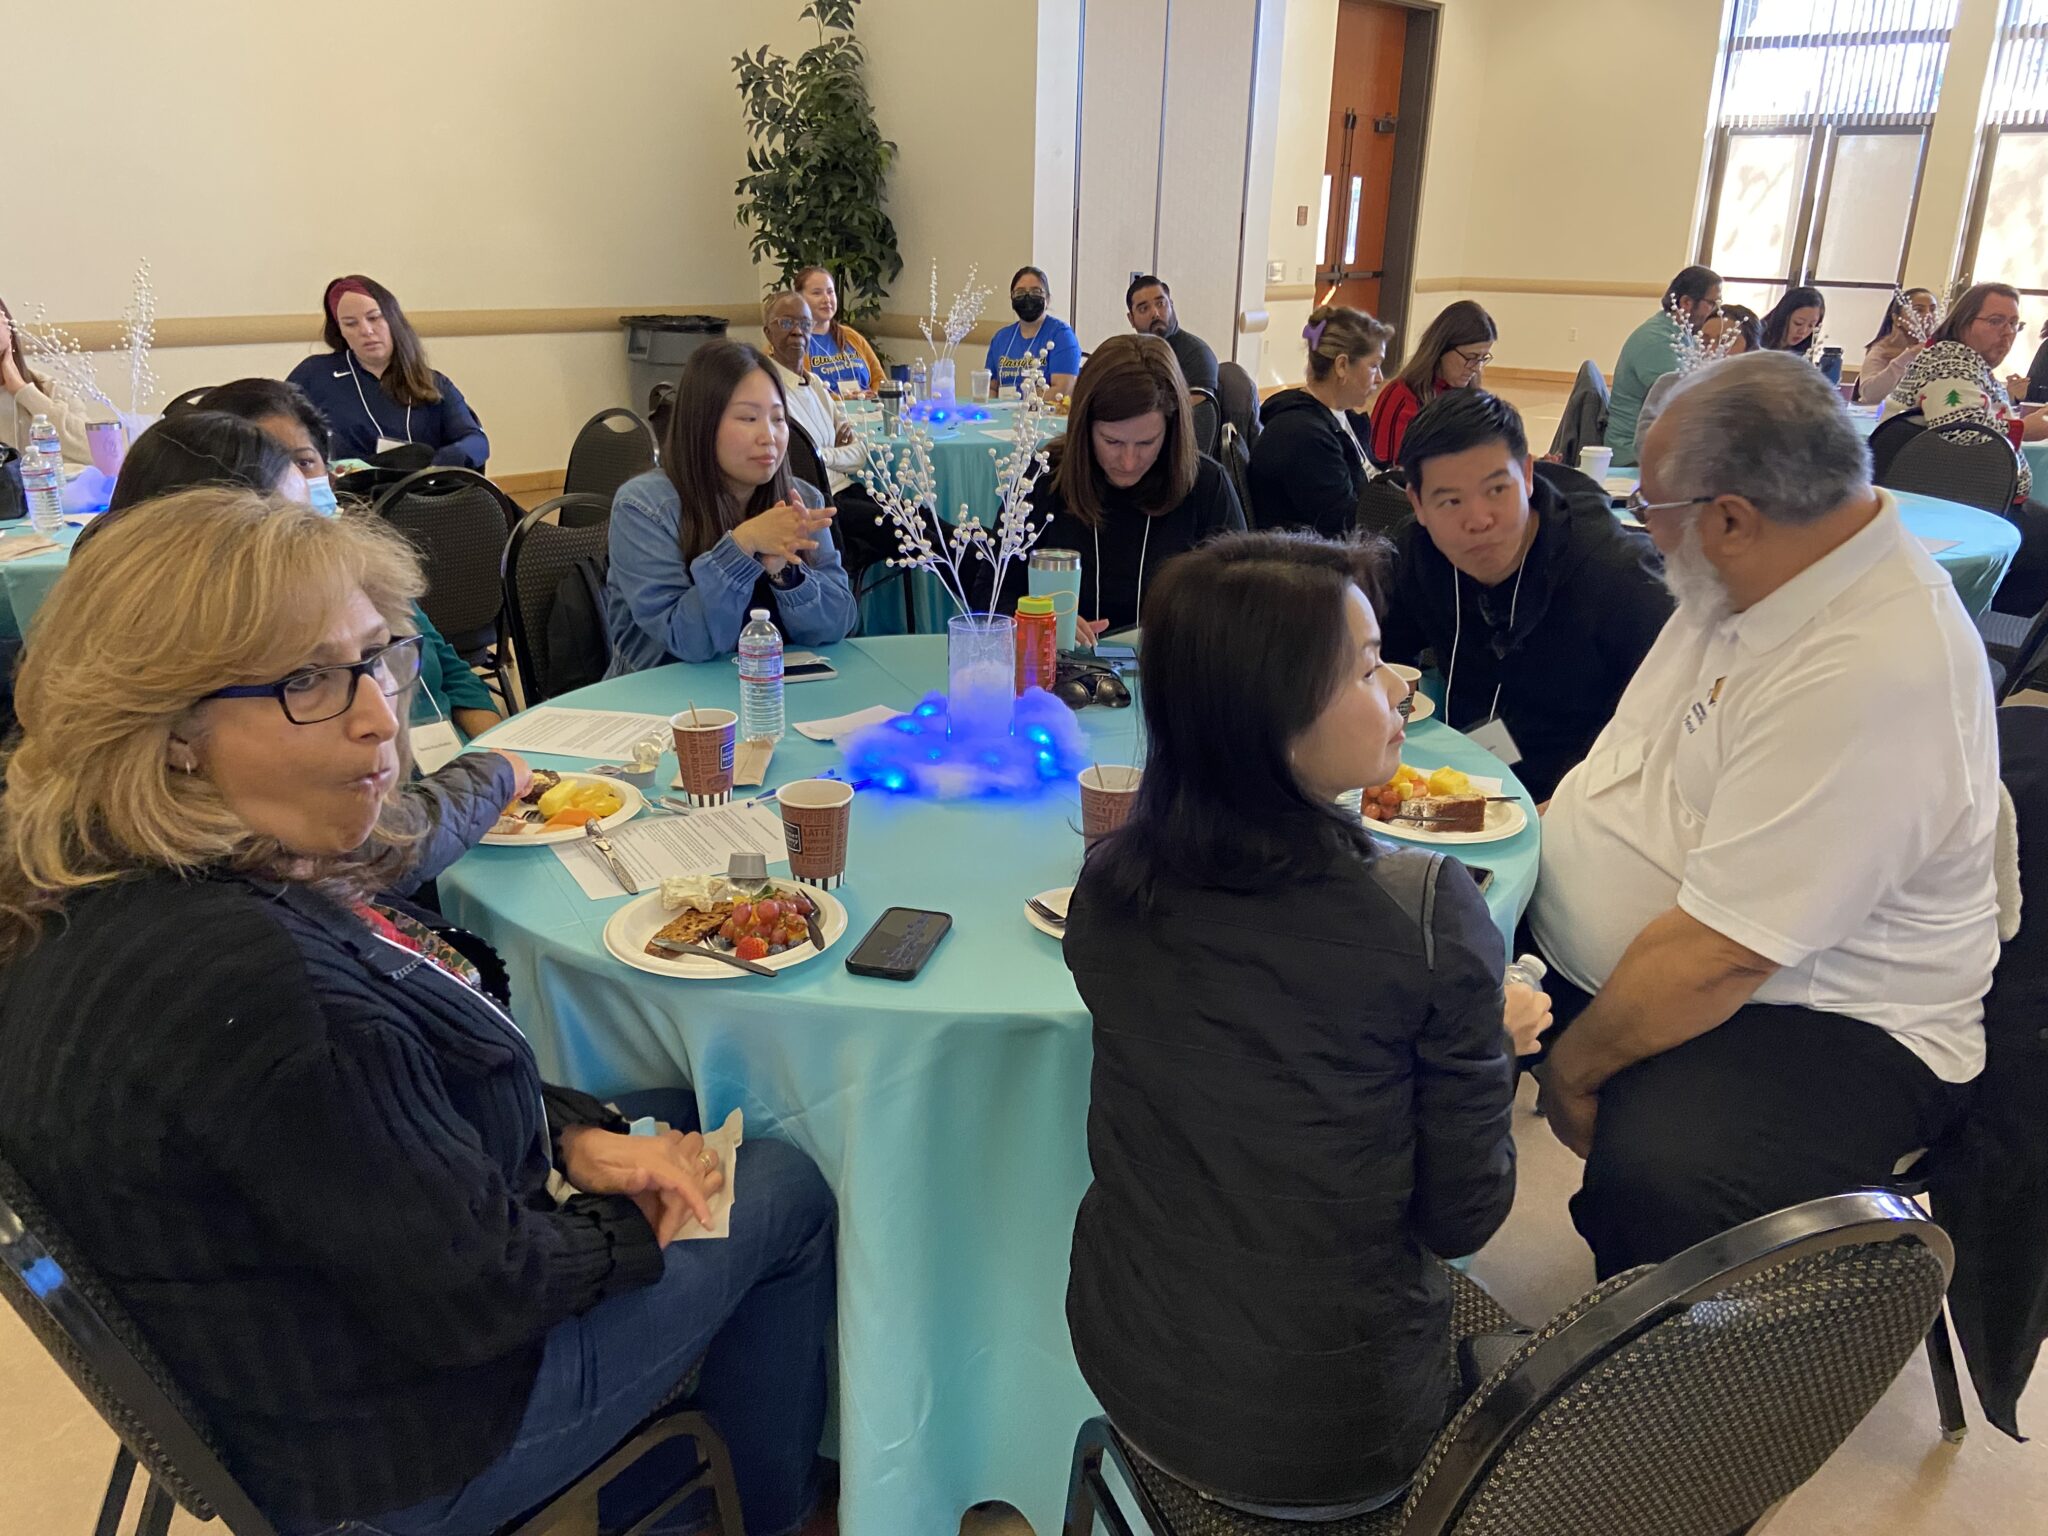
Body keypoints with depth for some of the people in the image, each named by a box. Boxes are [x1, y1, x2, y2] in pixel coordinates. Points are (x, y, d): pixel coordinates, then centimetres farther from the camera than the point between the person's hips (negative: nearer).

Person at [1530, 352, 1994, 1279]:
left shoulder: (1874, 675, -29)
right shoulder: (1761, 575, 1)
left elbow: (1720, 954, -27)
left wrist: (1573, 1070, -15)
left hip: (1806, 1019, -9)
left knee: (1653, 1177, -36)